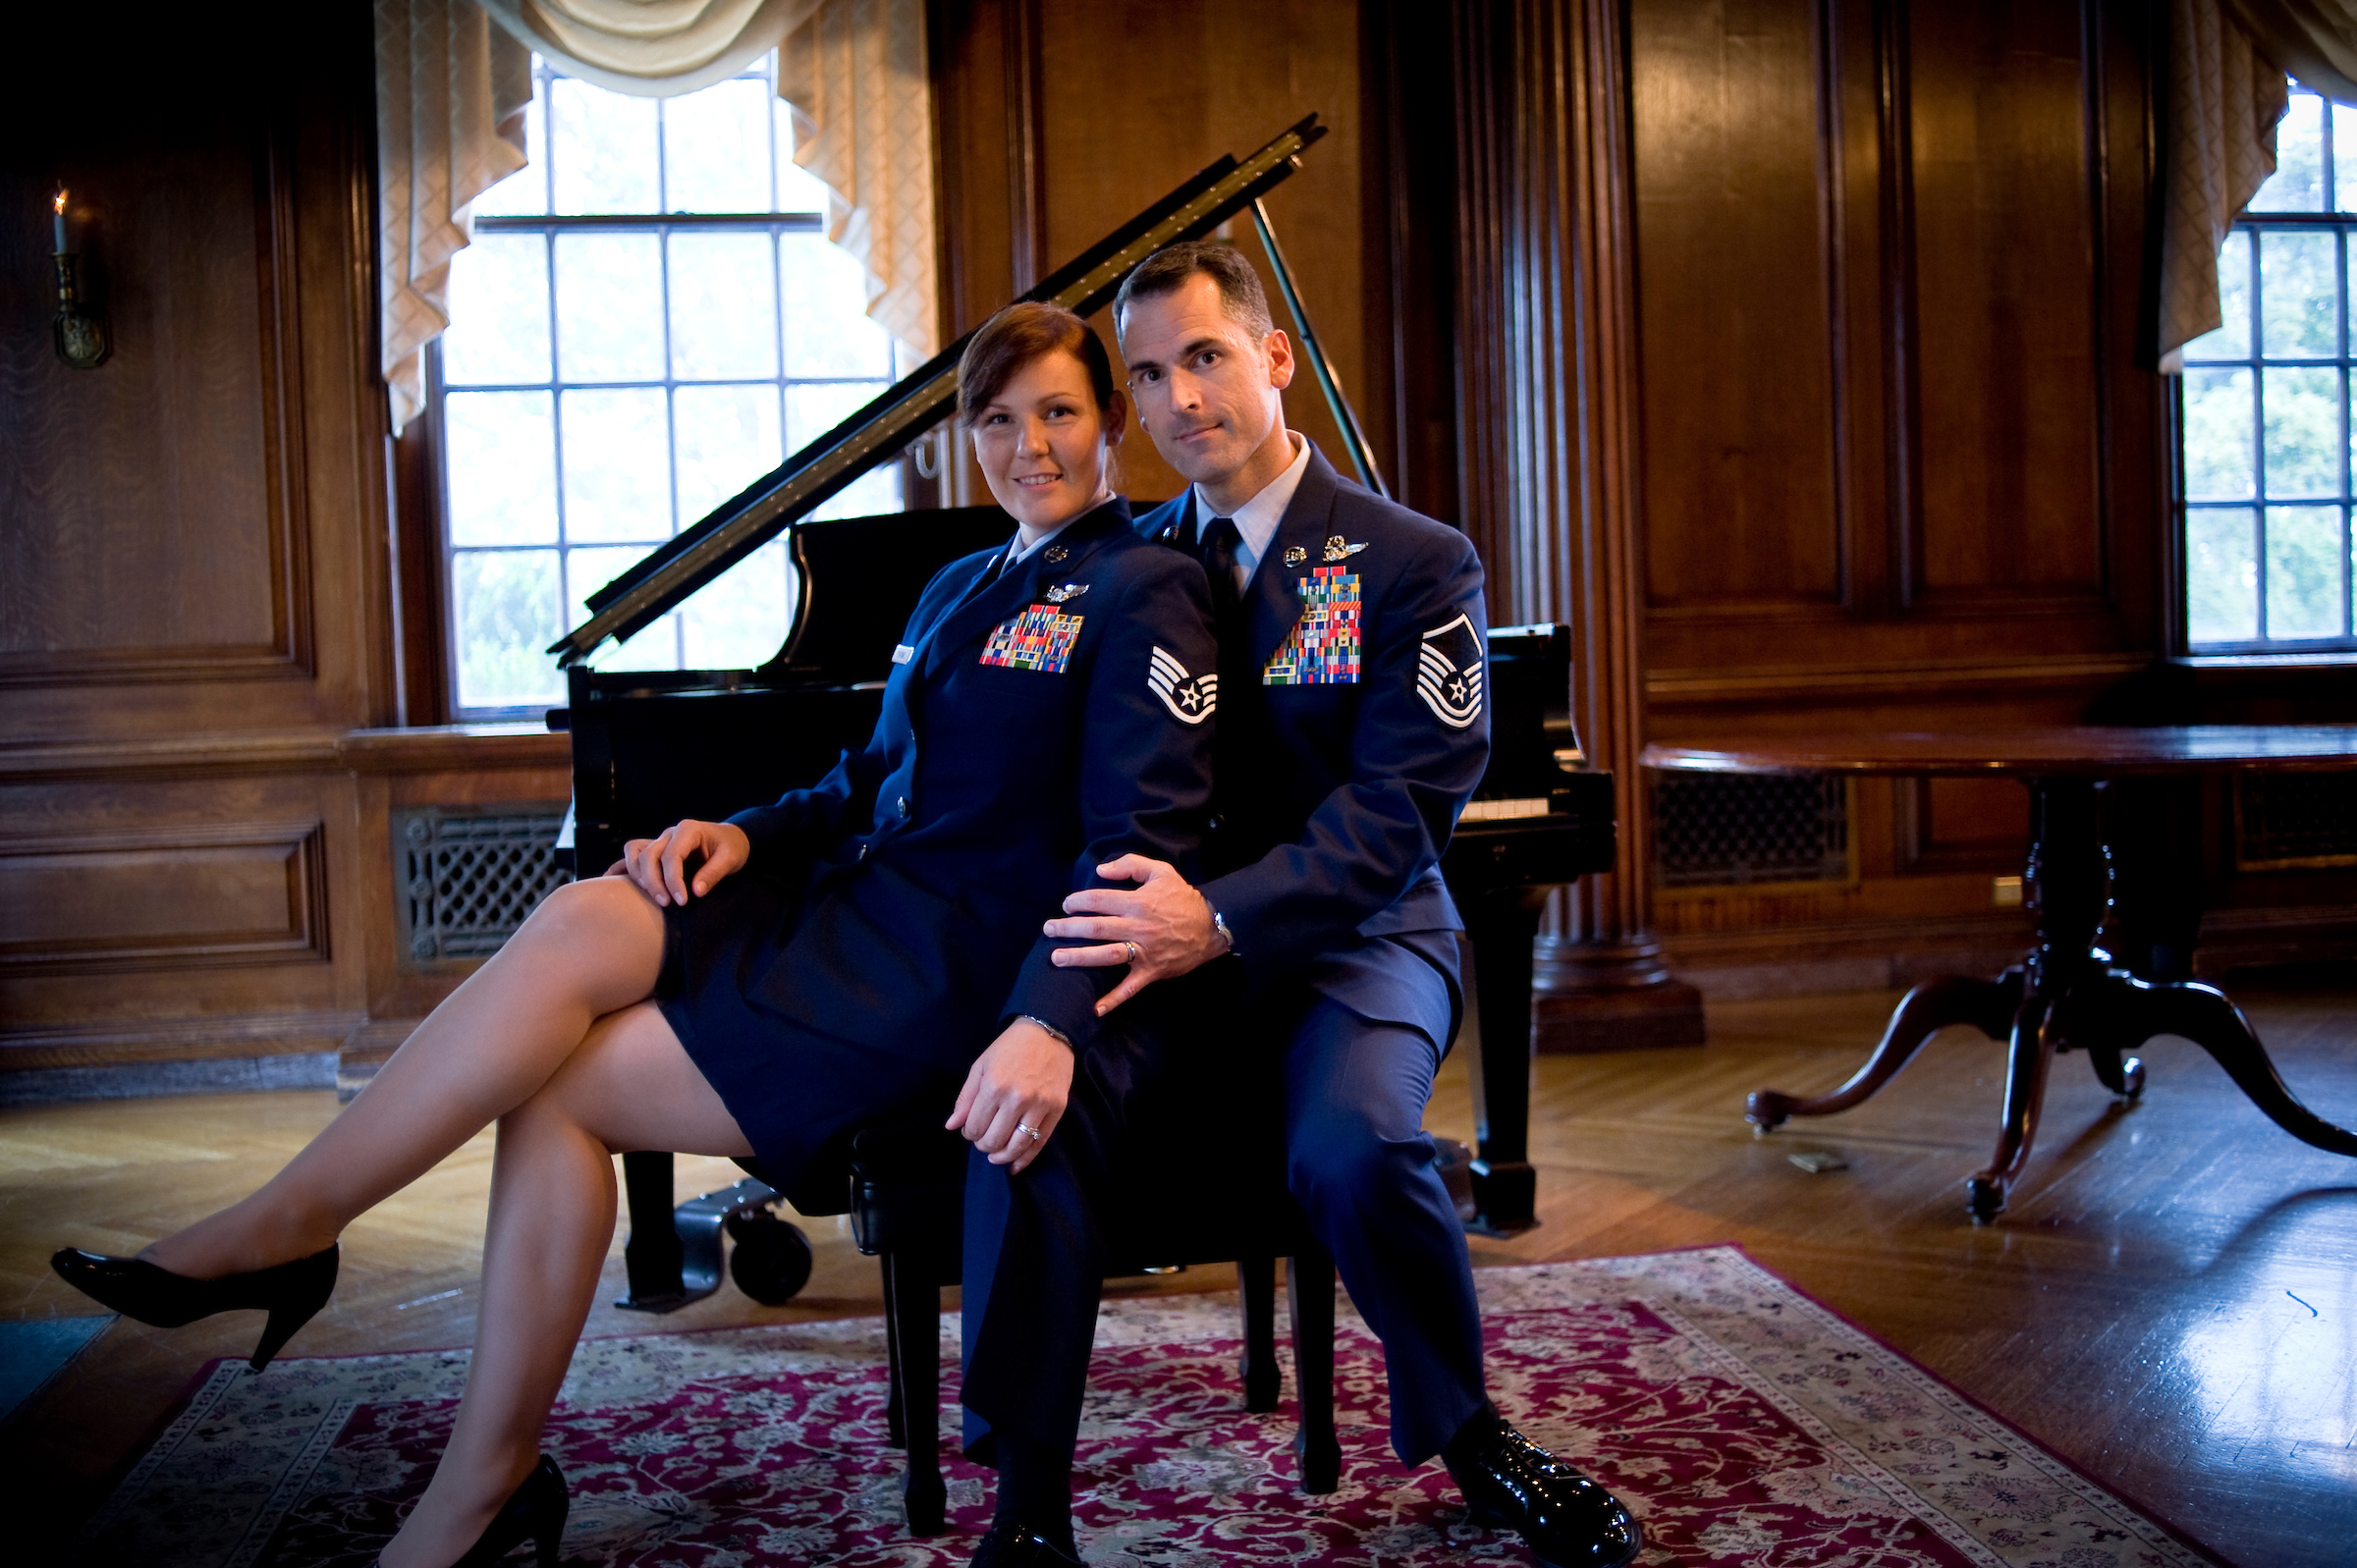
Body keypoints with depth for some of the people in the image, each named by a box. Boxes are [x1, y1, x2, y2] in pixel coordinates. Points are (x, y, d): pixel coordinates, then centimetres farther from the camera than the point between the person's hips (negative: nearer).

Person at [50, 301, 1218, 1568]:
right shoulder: (958, 588, 22)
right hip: (851, 896, 7)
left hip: (950, 965, -7)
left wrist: (1050, 1021, -32)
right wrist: (746, 835, 2)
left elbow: (1139, 838, -17)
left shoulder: (1143, 590, -5)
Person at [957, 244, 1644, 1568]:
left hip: (1353, 938, -2)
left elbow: (1403, 805, -12)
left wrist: (1220, 918, -27)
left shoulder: (1416, 563, -1)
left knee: (1354, 1142, -33)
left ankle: (1472, 1439, -3)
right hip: (1165, 944, 3)